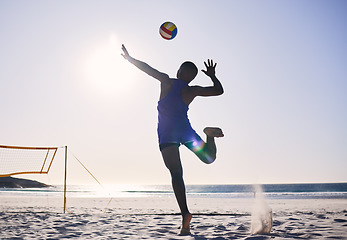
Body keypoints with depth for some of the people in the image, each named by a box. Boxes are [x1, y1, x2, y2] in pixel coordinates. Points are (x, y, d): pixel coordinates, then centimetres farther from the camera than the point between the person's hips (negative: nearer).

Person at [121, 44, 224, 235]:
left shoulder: (167, 82, 3)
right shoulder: (192, 91, 4)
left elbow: (148, 68, 11)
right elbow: (219, 90, 8)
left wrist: (130, 58, 25)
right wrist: (212, 76, 25)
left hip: (166, 135, 0)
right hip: (185, 130, 1)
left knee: (176, 174, -10)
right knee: (209, 158, 13)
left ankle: (185, 213, -25)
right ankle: (209, 134, -18)